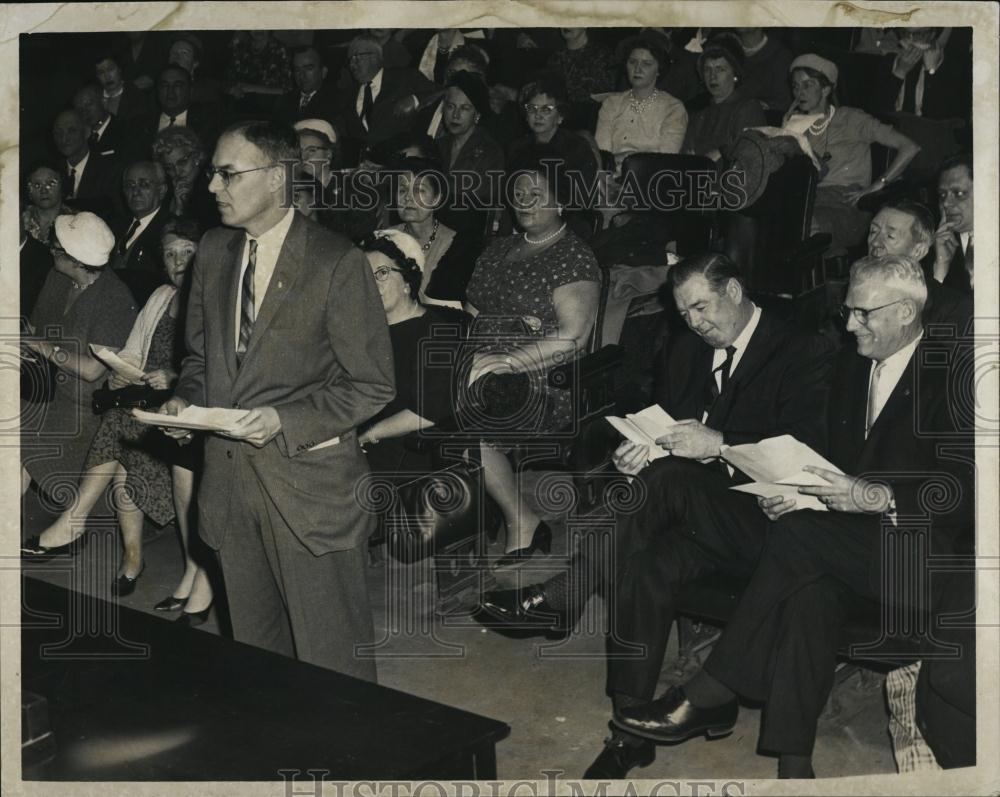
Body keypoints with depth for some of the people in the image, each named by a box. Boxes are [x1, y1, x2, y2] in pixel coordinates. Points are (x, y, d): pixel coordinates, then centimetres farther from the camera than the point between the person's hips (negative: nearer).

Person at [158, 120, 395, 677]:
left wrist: (284, 420, -21)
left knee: (331, 658, 3)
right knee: (256, 648, 19)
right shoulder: (214, 250, 7)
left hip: (310, 478, -6)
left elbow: (373, 385, -11)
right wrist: (186, 399, -2)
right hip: (230, 479, 6)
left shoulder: (337, 263, -13)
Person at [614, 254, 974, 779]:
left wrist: (875, 497, -26)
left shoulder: (953, 377, -7)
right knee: (812, 587, -30)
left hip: (917, 552, -5)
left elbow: (964, 490, -14)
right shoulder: (851, 365, 15)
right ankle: (793, 762, -31)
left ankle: (708, 696, -21)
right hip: (848, 538, 5)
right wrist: (794, 491, -4)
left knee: (798, 535, -29)